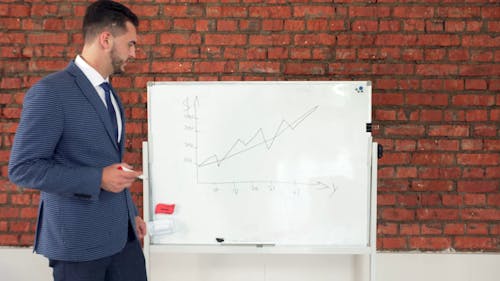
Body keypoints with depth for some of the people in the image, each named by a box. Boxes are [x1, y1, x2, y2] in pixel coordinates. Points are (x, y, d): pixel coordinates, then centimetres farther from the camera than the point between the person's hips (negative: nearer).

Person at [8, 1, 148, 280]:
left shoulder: (108, 92, 11)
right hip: (79, 237, -7)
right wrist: (98, 179, -23)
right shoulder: (50, 92, -15)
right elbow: (22, 168, -17)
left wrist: (131, 214, 15)